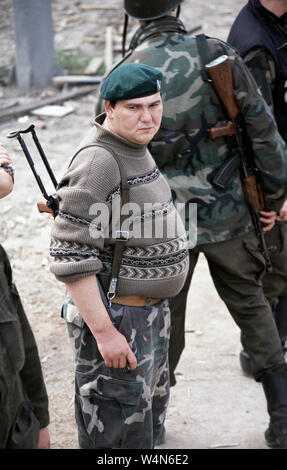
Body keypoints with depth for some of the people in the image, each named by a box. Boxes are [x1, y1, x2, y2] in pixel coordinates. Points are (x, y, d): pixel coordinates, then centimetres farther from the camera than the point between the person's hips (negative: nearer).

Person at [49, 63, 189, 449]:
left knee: (150, 421, 24)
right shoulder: (99, 160, -23)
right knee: (121, 435, 0)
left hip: (150, 311, 10)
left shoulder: (133, 147, 8)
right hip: (116, 315, -10)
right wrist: (104, 331, -26)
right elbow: (71, 256, -26)